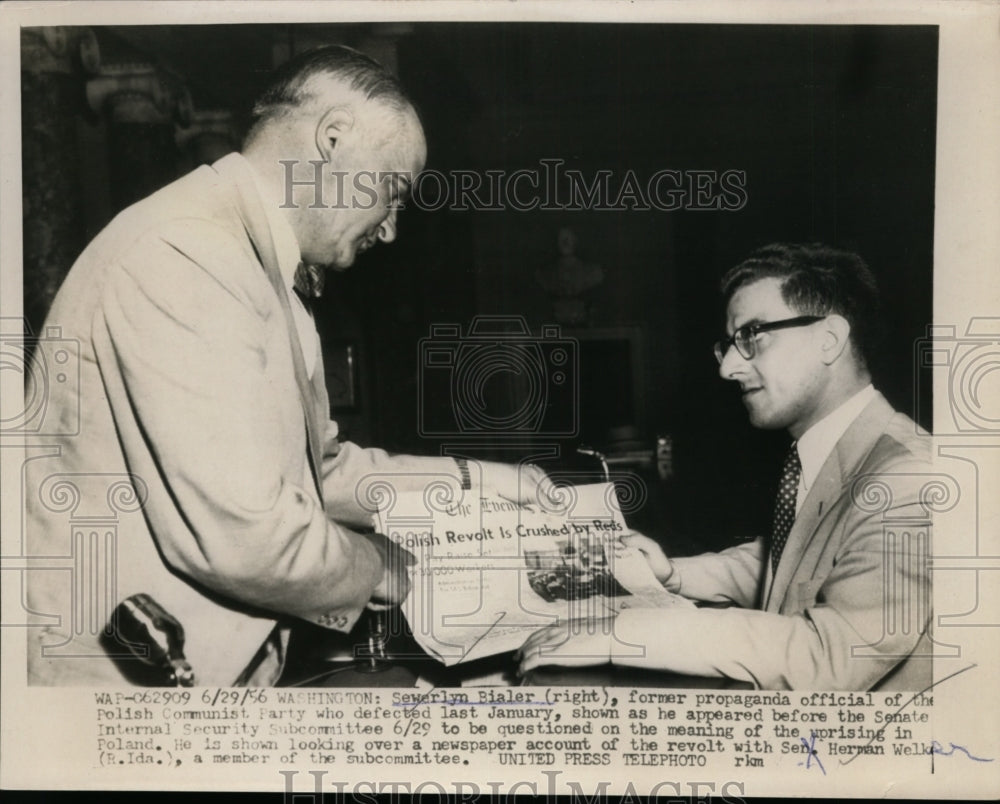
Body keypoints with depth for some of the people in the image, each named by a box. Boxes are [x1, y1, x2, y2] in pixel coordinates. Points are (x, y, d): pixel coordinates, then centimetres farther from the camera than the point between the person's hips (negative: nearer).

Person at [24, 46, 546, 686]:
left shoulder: (265, 272, 12)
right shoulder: (183, 255, -22)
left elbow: (319, 469, 14)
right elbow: (242, 534, -27)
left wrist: (468, 481, 7)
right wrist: (394, 572, -11)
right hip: (126, 674, -9)